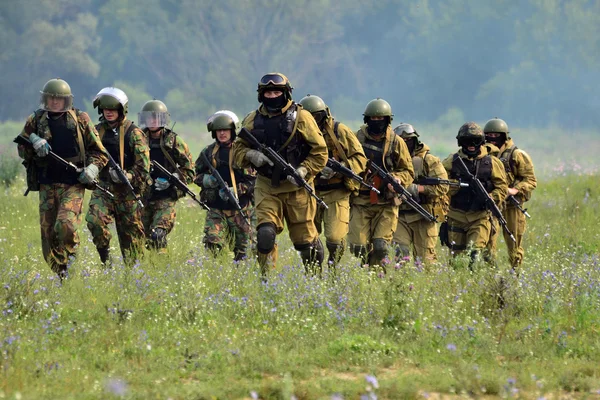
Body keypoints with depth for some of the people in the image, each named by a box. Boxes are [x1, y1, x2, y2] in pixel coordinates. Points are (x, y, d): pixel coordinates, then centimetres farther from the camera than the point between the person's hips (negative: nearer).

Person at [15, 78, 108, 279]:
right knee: (47, 230, 1)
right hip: (47, 185, 3)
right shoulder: (35, 121, 9)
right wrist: (34, 143, -11)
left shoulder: (80, 120, 5)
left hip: (73, 184, -3)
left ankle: (70, 256, 3)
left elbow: (98, 151, 10)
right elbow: (22, 151, 10)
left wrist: (93, 167, -9)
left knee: (65, 225, -22)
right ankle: (59, 273, 12)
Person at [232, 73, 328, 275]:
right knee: (265, 233, -15)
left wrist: (303, 171, -16)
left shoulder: (301, 118, -3)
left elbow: (320, 152, -2)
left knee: (305, 239, 5)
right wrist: (251, 155, -10)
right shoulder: (253, 120, 6)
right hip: (267, 188, 2)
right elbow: (237, 149, 12)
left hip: (296, 188, -2)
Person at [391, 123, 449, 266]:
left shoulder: (429, 161, 2)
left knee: (424, 259, 0)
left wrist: (417, 188, -19)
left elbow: (442, 187, -8)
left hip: (423, 217, -3)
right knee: (398, 252, -13)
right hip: (400, 216, 3)